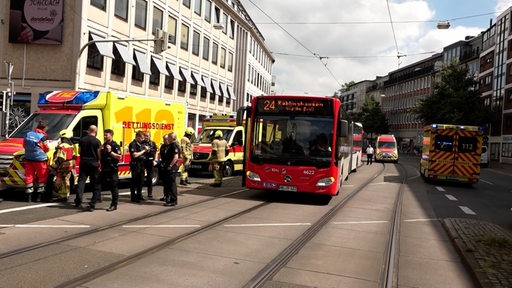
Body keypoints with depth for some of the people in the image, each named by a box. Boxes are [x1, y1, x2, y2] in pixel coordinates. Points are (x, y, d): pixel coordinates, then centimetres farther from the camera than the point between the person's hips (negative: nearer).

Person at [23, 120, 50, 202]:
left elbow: (24, 145, 15)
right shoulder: (43, 137, -14)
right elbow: (46, 149, -6)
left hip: (28, 159, 6)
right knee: (42, 177, 9)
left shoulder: (28, 134, 6)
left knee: (29, 177, 8)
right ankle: (38, 196, 10)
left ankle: (28, 196, 7)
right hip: (40, 160, -5)